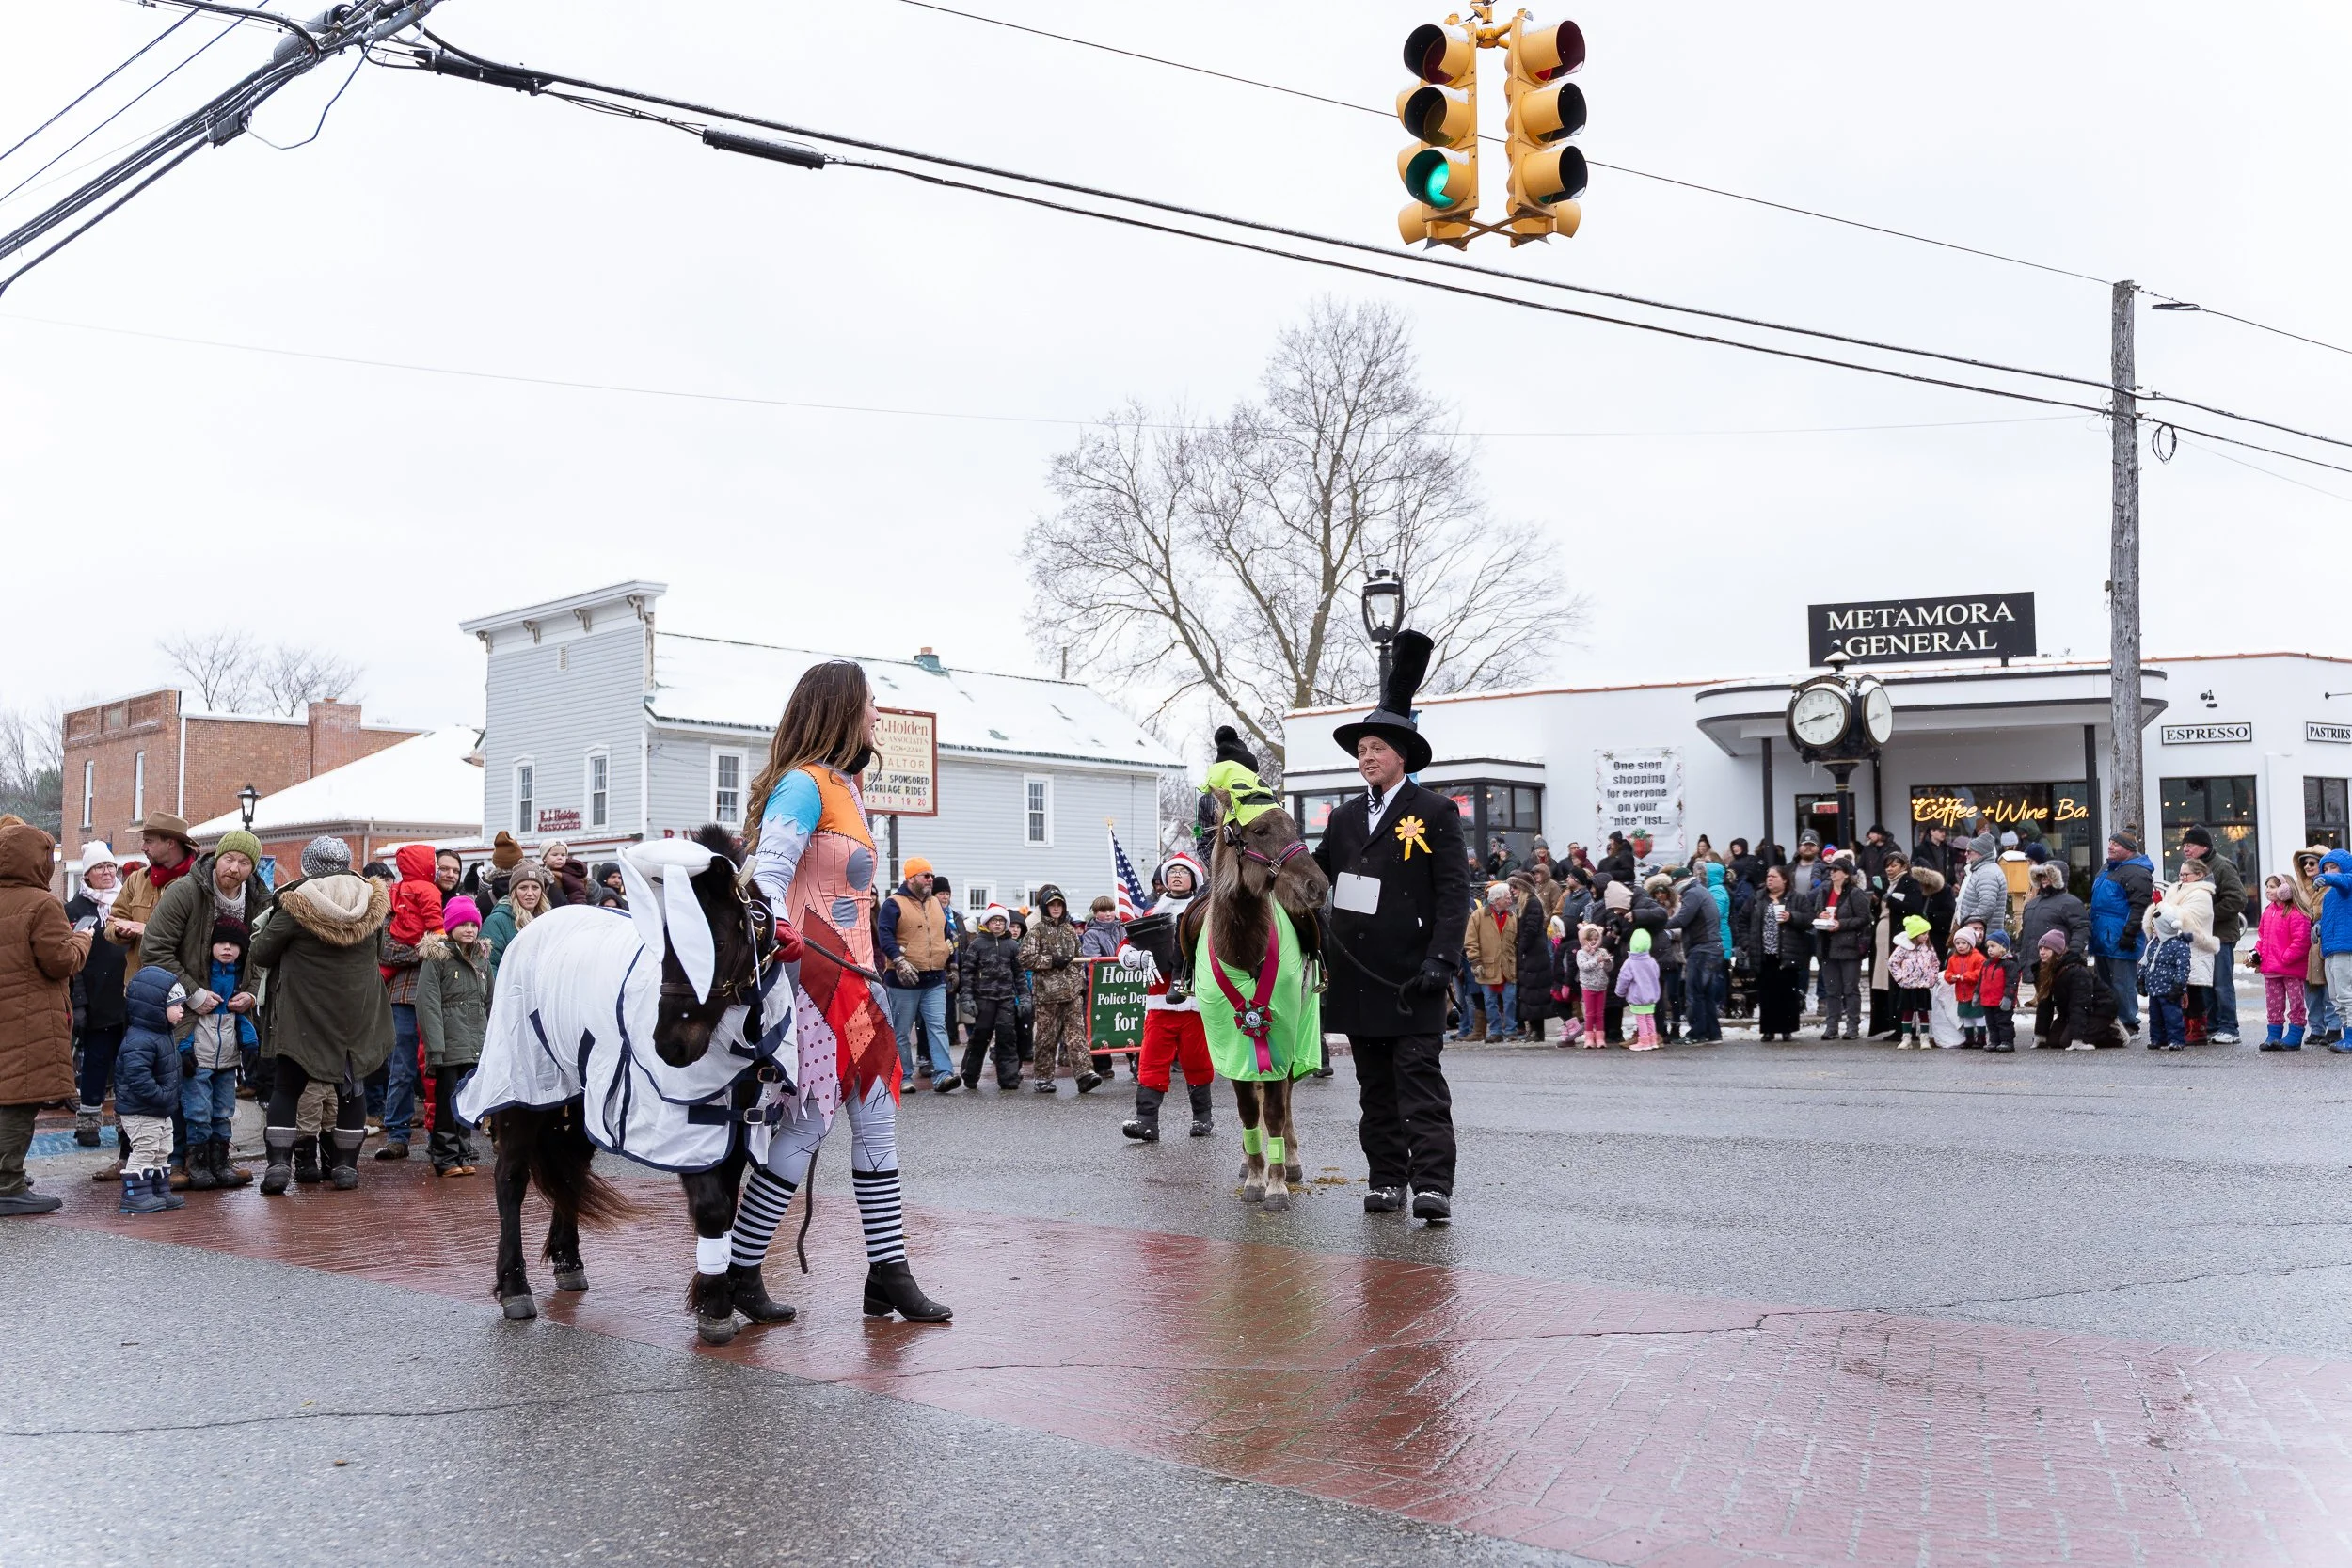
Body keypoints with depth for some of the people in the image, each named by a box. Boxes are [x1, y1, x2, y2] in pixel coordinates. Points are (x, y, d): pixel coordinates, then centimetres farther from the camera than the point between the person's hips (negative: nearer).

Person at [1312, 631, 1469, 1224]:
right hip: (1358, 975, 6)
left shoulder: (1436, 813, -1)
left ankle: (1433, 1185, -11)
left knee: (1421, 1078, -9)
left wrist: (1441, 958, -17)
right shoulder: (1344, 818, 16)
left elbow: (1454, 892, -7)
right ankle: (1387, 1179, 16)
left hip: (1411, 976, -6)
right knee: (1375, 1087, 10)